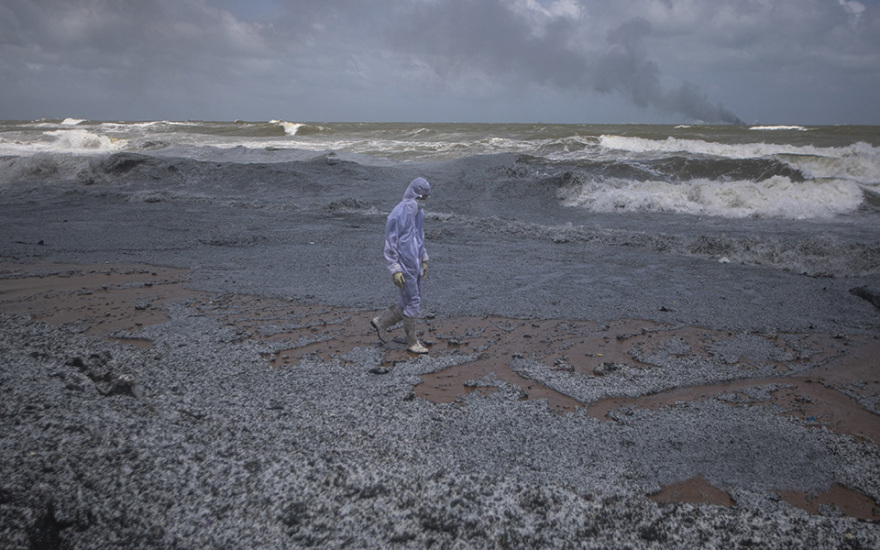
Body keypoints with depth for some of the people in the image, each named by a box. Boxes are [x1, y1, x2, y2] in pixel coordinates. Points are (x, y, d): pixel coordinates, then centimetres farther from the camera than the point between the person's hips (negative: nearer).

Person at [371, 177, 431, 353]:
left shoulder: (418, 213, 8)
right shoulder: (398, 214, -18)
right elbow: (390, 244, -16)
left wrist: (424, 260, 19)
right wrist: (395, 270, -18)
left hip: (415, 266, 9)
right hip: (404, 267, -9)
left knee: (412, 302, 14)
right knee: (412, 303, -1)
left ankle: (381, 322, 29)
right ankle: (412, 342, 14)